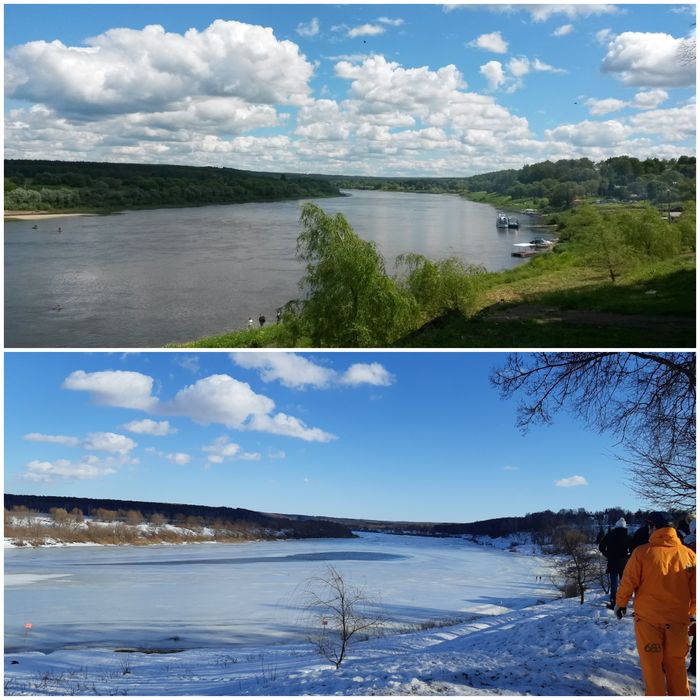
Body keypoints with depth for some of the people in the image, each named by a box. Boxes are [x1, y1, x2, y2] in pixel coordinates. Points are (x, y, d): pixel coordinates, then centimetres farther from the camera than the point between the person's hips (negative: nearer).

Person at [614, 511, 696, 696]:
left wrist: (620, 603, 10)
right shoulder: (689, 554, -3)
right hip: (678, 619, 3)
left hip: (648, 618, -3)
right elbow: (695, 590, 5)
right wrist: (689, 613, 20)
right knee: (676, 664, 15)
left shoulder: (642, 552, -11)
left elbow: (628, 582, -7)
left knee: (652, 663, 9)